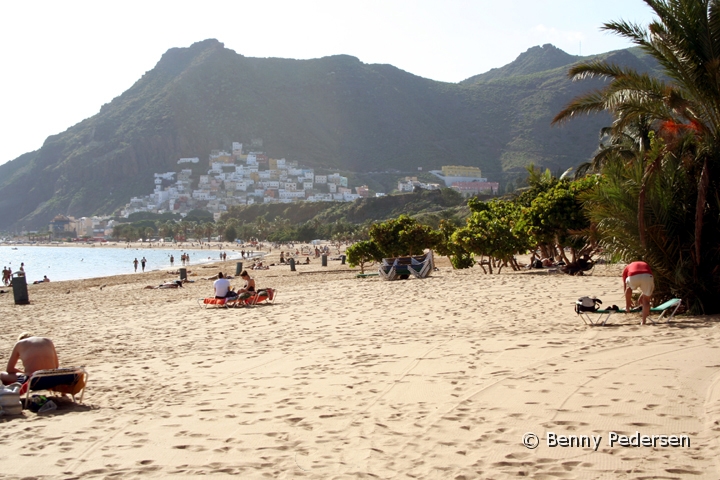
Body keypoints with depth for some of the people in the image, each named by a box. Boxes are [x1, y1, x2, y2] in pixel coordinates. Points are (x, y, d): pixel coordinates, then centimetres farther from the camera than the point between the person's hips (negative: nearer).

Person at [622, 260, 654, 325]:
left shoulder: (627, 268, 38)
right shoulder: (646, 265, 42)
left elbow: (625, 286, 36)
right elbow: (652, 286, 39)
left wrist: (627, 302, 43)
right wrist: (641, 296, 46)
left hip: (633, 278, -1)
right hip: (647, 277, 1)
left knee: (629, 287, 36)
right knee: (646, 300, 20)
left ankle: (628, 306, 44)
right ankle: (643, 322, 18)